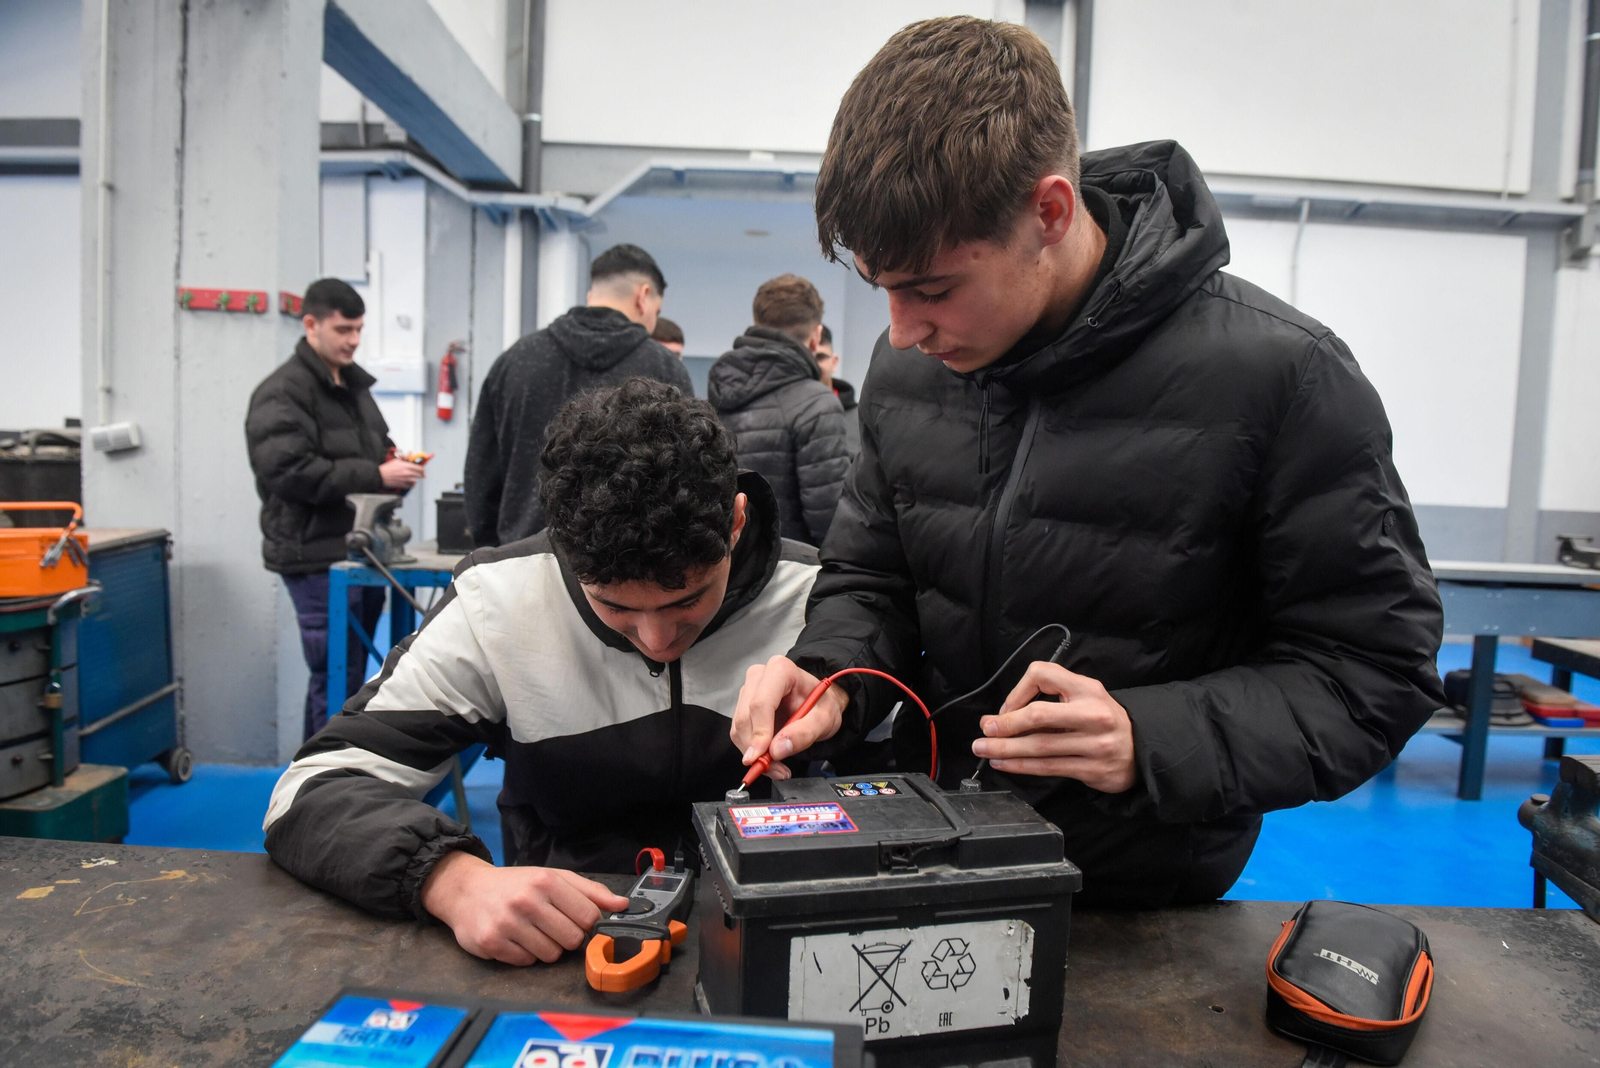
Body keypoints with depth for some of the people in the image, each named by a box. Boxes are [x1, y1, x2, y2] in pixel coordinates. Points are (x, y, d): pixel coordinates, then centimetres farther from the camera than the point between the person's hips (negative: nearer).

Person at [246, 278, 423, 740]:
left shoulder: (354, 384, 18)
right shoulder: (282, 394, -9)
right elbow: (289, 471, -21)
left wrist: (397, 467, 5)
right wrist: (376, 477, -22)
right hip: (318, 559, -8)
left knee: (345, 675, 16)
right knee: (338, 678, -5)